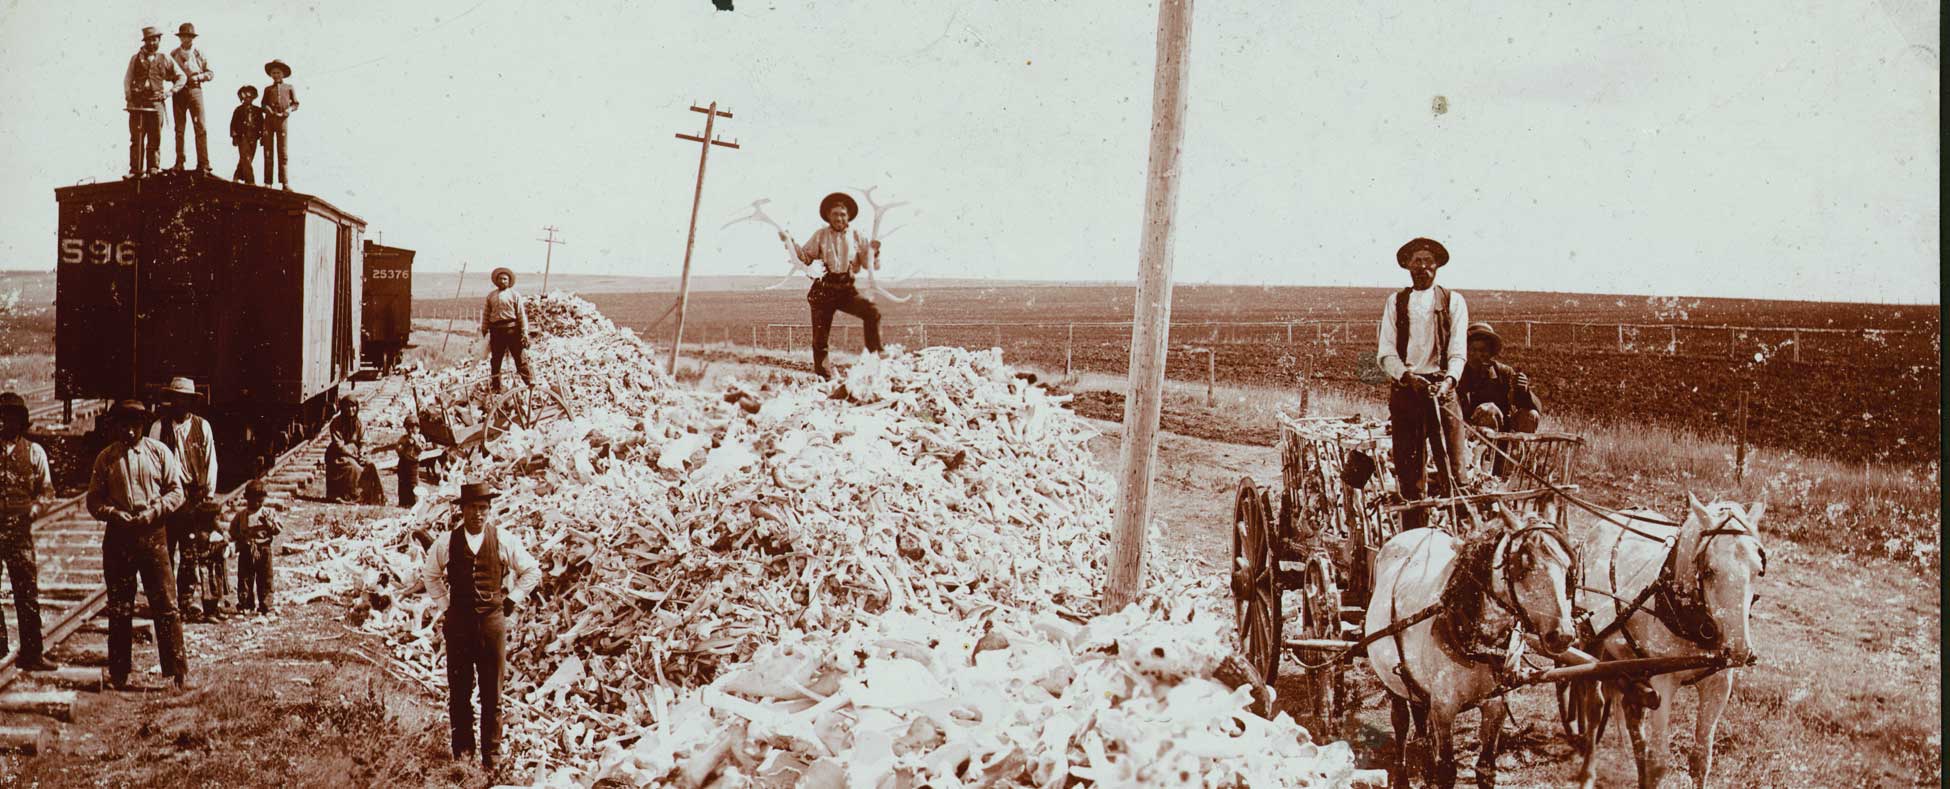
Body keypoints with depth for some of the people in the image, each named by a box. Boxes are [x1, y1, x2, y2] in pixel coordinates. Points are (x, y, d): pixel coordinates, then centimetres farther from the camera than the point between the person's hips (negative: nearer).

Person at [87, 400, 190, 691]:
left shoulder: (159, 452, 4)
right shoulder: (105, 458, 7)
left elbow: (176, 492, 4)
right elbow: (93, 500, 8)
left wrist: (152, 512, -12)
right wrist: (114, 513, -11)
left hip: (153, 535, -1)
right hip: (117, 537, 2)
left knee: (165, 606, -5)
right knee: (119, 609, 7)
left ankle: (178, 670, -1)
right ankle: (119, 674, 16)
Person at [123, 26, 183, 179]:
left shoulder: (165, 59, 10)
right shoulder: (136, 58, 11)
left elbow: (181, 77, 16)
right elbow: (127, 80, 10)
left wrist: (170, 92, 5)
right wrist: (128, 99, -1)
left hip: (156, 101, 0)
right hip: (137, 102, 0)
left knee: (155, 138, -1)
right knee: (136, 137, -3)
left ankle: (153, 168, 5)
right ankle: (136, 170, -2)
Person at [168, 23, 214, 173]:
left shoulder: (199, 54, 8)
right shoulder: (173, 54, 10)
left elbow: (210, 73, 8)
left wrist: (199, 77, -9)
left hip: (195, 91, -1)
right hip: (179, 92, 1)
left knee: (200, 128, -8)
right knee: (179, 129, 2)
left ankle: (203, 163, -9)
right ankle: (179, 163, 5)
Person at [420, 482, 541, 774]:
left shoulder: (504, 542, -1)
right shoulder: (446, 544, 1)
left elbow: (532, 572, 11)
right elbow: (429, 576, 19)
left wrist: (512, 599, 4)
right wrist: (444, 605, 11)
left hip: (493, 621, -1)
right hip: (458, 623, 1)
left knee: (492, 694, 2)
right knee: (459, 690, 5)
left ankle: (490, 755, 10)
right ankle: (462, 747, 18)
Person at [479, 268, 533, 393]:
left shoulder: (515, 295, 7)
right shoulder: (490, 296, 15)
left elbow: (521, 314, 2)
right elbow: (485, 315, 16)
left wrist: (524, 332, -5)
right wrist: (484, 331, 10)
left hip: (512, 329, -3)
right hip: (496, 330, 3)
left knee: (520, 358, -6)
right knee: (495, 360, 7)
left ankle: (531, 383, -5)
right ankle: (496, 387, 15)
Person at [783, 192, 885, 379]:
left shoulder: (856, 236, 9)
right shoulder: (820, 235, 6)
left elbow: (868, 265, 7)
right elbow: (805, 258, 1)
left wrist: (874, 251, -12)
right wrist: (791, 244, -11)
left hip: (846, 289, 1)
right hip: (824, 290, -1)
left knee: (872, 312, -24)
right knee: (820, 335, 1)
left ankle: (875, 354, -15)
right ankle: (821, 374, 14)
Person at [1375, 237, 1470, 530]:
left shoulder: (1453, 301, 11)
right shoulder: (1395, 302, 14)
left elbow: (1457, 351, 1)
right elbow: (1386, 353, 4)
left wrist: (1449, 379, -18)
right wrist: (1408, 377, -15)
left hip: (1442, 389, -1)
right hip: (1404, 390, 1)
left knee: (1453, 469, -10)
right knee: (1409, 473, 0)